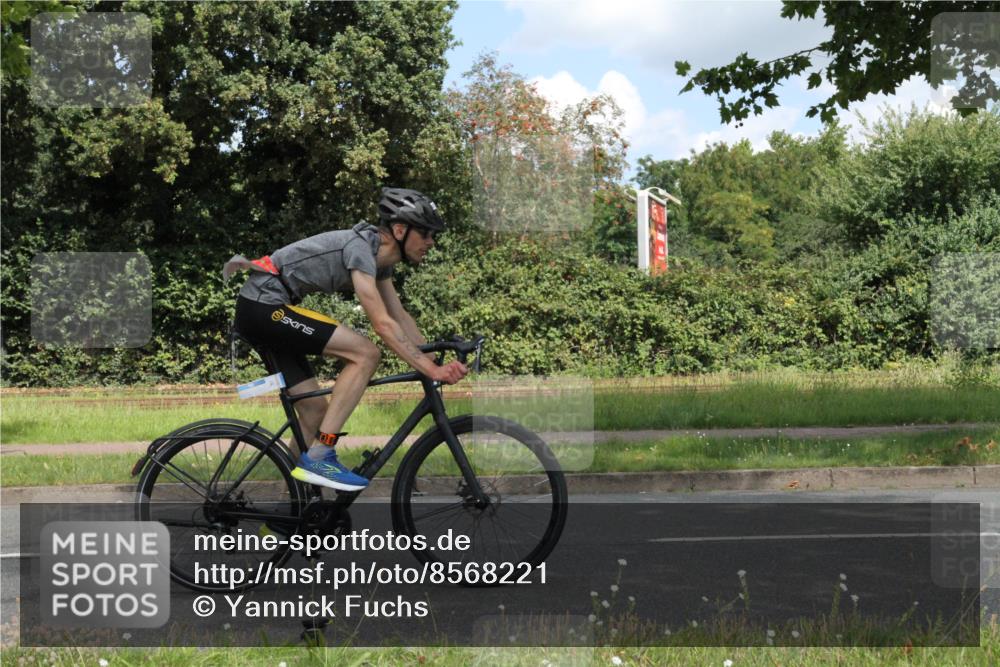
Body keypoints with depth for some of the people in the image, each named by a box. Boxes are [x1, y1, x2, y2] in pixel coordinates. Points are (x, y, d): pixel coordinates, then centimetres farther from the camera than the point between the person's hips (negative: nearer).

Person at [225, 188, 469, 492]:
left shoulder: (380, 256, 10)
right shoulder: (360, 248, -19)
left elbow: (400, 317, 13)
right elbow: (383, 324, -25)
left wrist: (437, 364, 3)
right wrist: (430, 370, -26)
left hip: (262, 312, 10)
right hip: (264, 306, -10)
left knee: (315, 410, 9)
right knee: (365, 353, -17)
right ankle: (319, 456, -17)